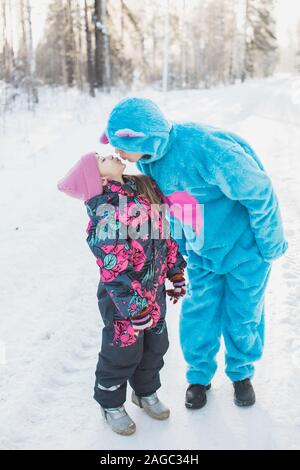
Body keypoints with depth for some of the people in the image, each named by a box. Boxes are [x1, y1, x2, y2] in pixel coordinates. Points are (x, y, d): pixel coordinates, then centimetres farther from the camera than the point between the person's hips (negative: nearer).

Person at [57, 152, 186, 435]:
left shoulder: (144, 186, -2)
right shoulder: (106, 215, -27)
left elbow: (164, 234, 8)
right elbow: (115, 270, -27)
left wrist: (176, 273, 13)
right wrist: (136, 309, -22)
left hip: (154, 292, 7)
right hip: (125, 300, -7)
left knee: (155, 347, 23)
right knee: (123, 353, 12)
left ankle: (145, 392, 49)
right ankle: (111, 405, 39)